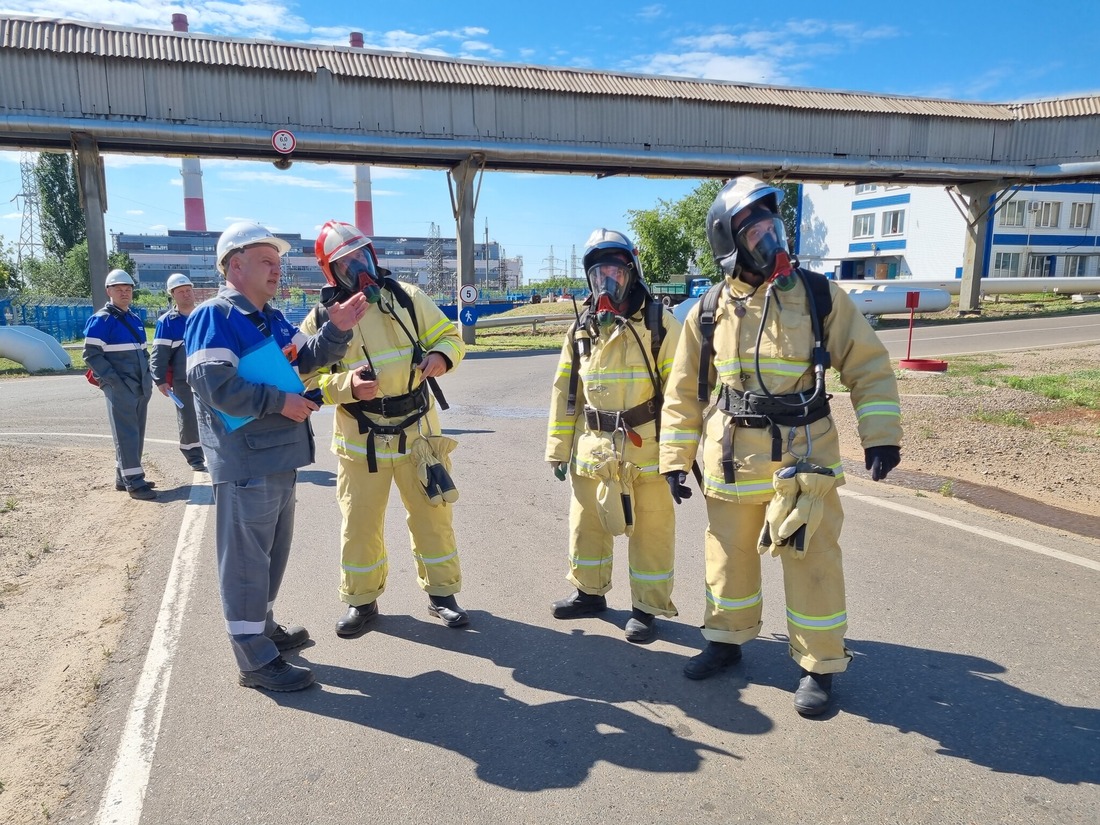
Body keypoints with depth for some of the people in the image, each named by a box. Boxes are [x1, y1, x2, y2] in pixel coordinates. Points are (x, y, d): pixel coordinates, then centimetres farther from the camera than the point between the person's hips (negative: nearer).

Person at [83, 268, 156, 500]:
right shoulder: (101, 320, -9)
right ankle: (133, 482, -4)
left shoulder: (135, 318, 15)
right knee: (126, 434, -7)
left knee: (137, 433, 12)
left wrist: (147, 378, 12)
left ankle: (123, 476, 23)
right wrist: (113, 380, -18)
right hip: (119, 388, -8)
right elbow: (91, 354, -13)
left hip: (141, 387, 8)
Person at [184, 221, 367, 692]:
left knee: (273, 550, 21)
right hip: (246, 462, -10)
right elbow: (212, 385, -25)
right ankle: (256, 659, 8)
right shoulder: (215, 317, -14)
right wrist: (279, 402, -20)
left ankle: (263, 627, 38)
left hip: (280, 457, 10)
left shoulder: (272, 319, 15)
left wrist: (336, 331, 4)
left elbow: (305, 359, 22)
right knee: (246, 558, -1)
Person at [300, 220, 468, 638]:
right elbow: (307, 380, -4)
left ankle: (441, 592, 28)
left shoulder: (406, 297, 0)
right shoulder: (319, 319, -4)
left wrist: (441, 356, -18)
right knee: (360, 525, 9)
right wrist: (346, 385, -24)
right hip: (360, 441, -1)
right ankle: (361, 601, 30)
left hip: (417, 431, 1)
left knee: (433, 516, 10)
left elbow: (449, 335, 5)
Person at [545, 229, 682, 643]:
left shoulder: (659, 323, -5)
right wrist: (559, 448, 10)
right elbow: (564, 391, 12)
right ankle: (588, 591, 36)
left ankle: (647, 607, 22)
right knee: (586, 523, 16)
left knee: (650, 530, 6)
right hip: (590, 448, 5)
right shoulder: (581, 328, 8)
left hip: (646, 449, -4)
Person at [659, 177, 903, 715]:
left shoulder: (818, 295, -3)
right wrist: (675, 459, 4)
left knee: (811, 561, 4)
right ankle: (726, 640, 36)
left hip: (803, 455, -2)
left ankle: (819, 666, 23)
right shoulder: (709, 311, 1)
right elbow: (684, 391, 7)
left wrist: (881, 434, -8)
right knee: (729, 556, 15)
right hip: (730, 459, 2)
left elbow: (868, 365, 0)